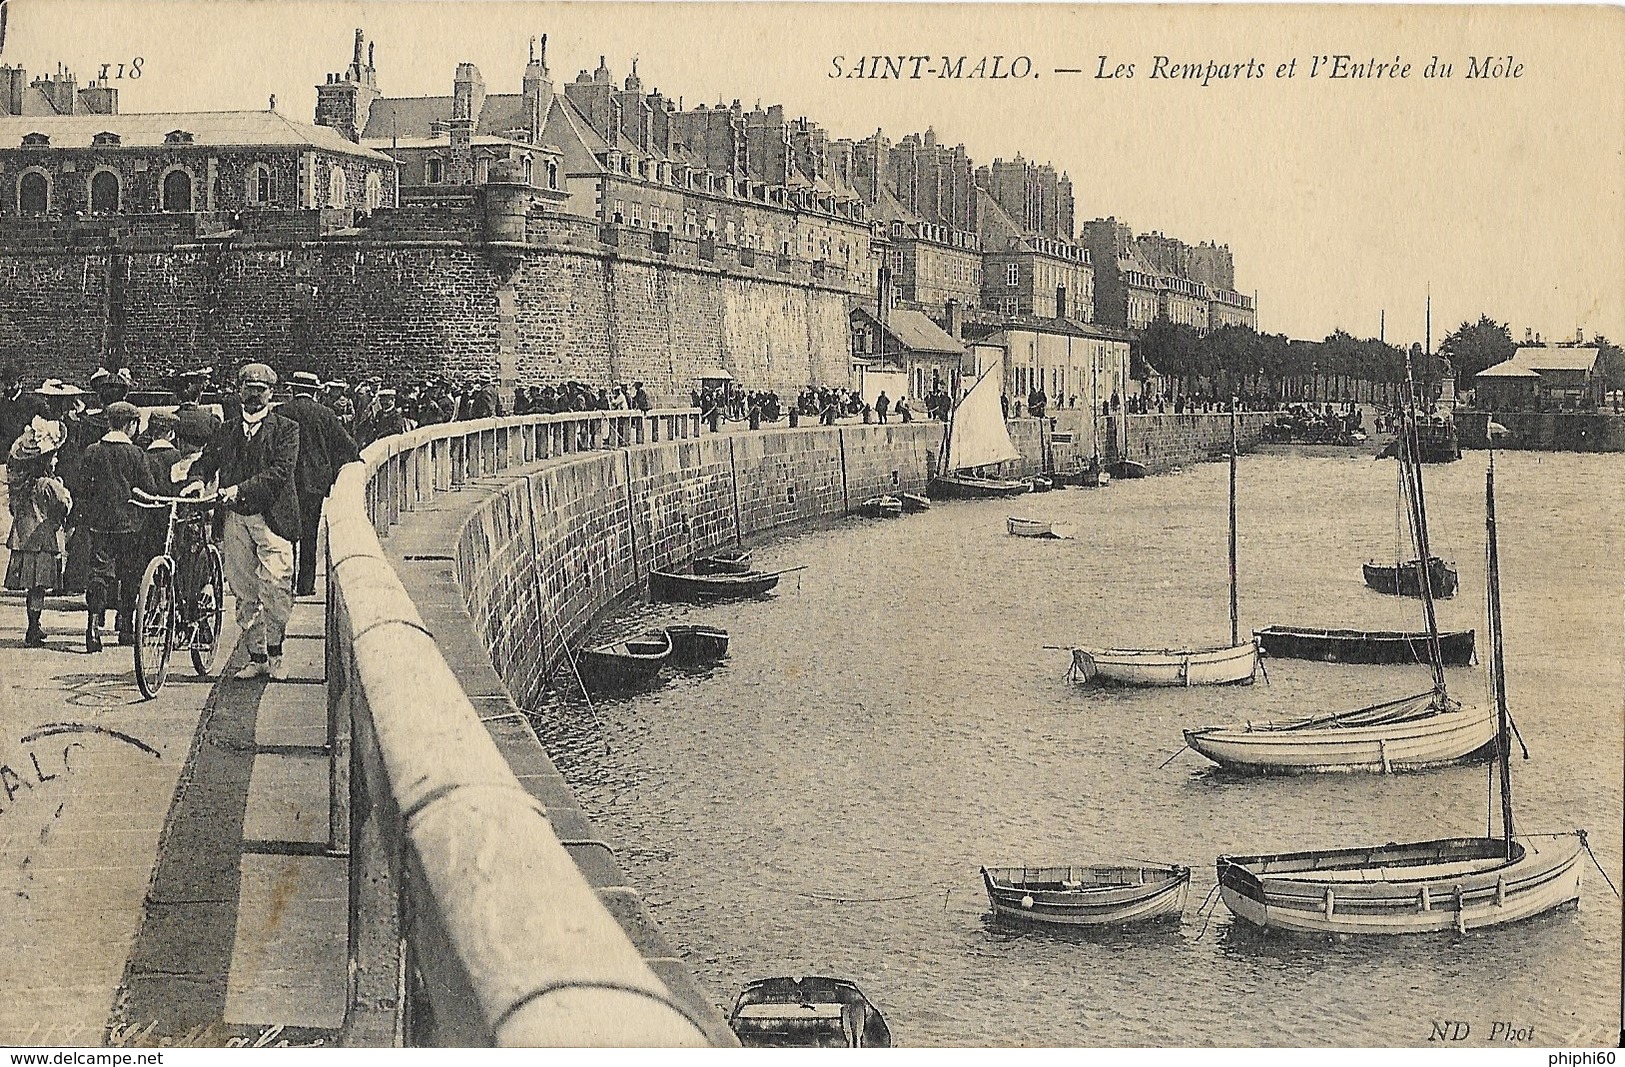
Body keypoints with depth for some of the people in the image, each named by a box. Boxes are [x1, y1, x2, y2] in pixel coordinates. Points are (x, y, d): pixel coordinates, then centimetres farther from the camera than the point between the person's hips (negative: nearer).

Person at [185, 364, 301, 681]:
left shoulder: (286, 429, 2)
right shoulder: (227, 431, 17)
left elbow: (281, 469, -10)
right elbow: (206, 460, 14)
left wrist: (242, 488, -20)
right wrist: (198, 479, -10)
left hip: (271, 516, -4)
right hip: (236, 518, 4)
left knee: (275, 589, -12)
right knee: (244, 593, 5)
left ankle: (274, 654, 2)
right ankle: (256, 658, 12)